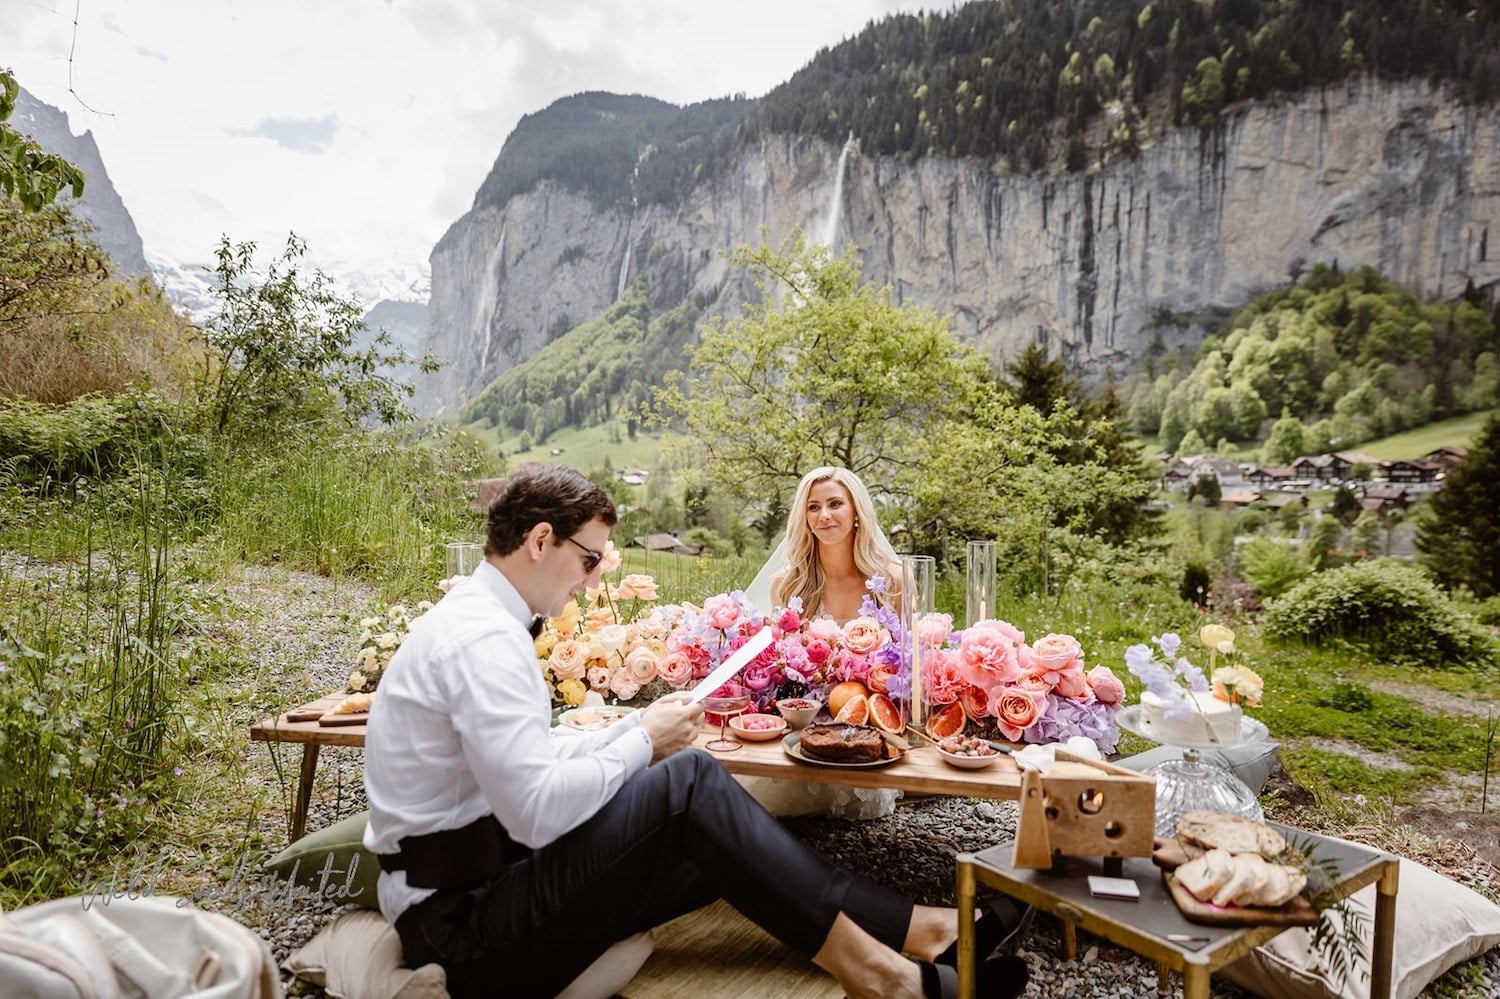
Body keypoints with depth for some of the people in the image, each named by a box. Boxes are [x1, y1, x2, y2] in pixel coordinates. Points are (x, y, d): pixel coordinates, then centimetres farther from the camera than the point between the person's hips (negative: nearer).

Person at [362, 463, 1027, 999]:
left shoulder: (477, 621, 9)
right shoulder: (484, 639, -23)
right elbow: (540, 811, -27)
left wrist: (636, 729, 0)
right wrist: (643, 740, -13)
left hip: (482, 889, 9)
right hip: (465, 927, -9)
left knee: (717, 843, 2)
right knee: (691, 783, -20)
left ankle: (906, 927, 7)